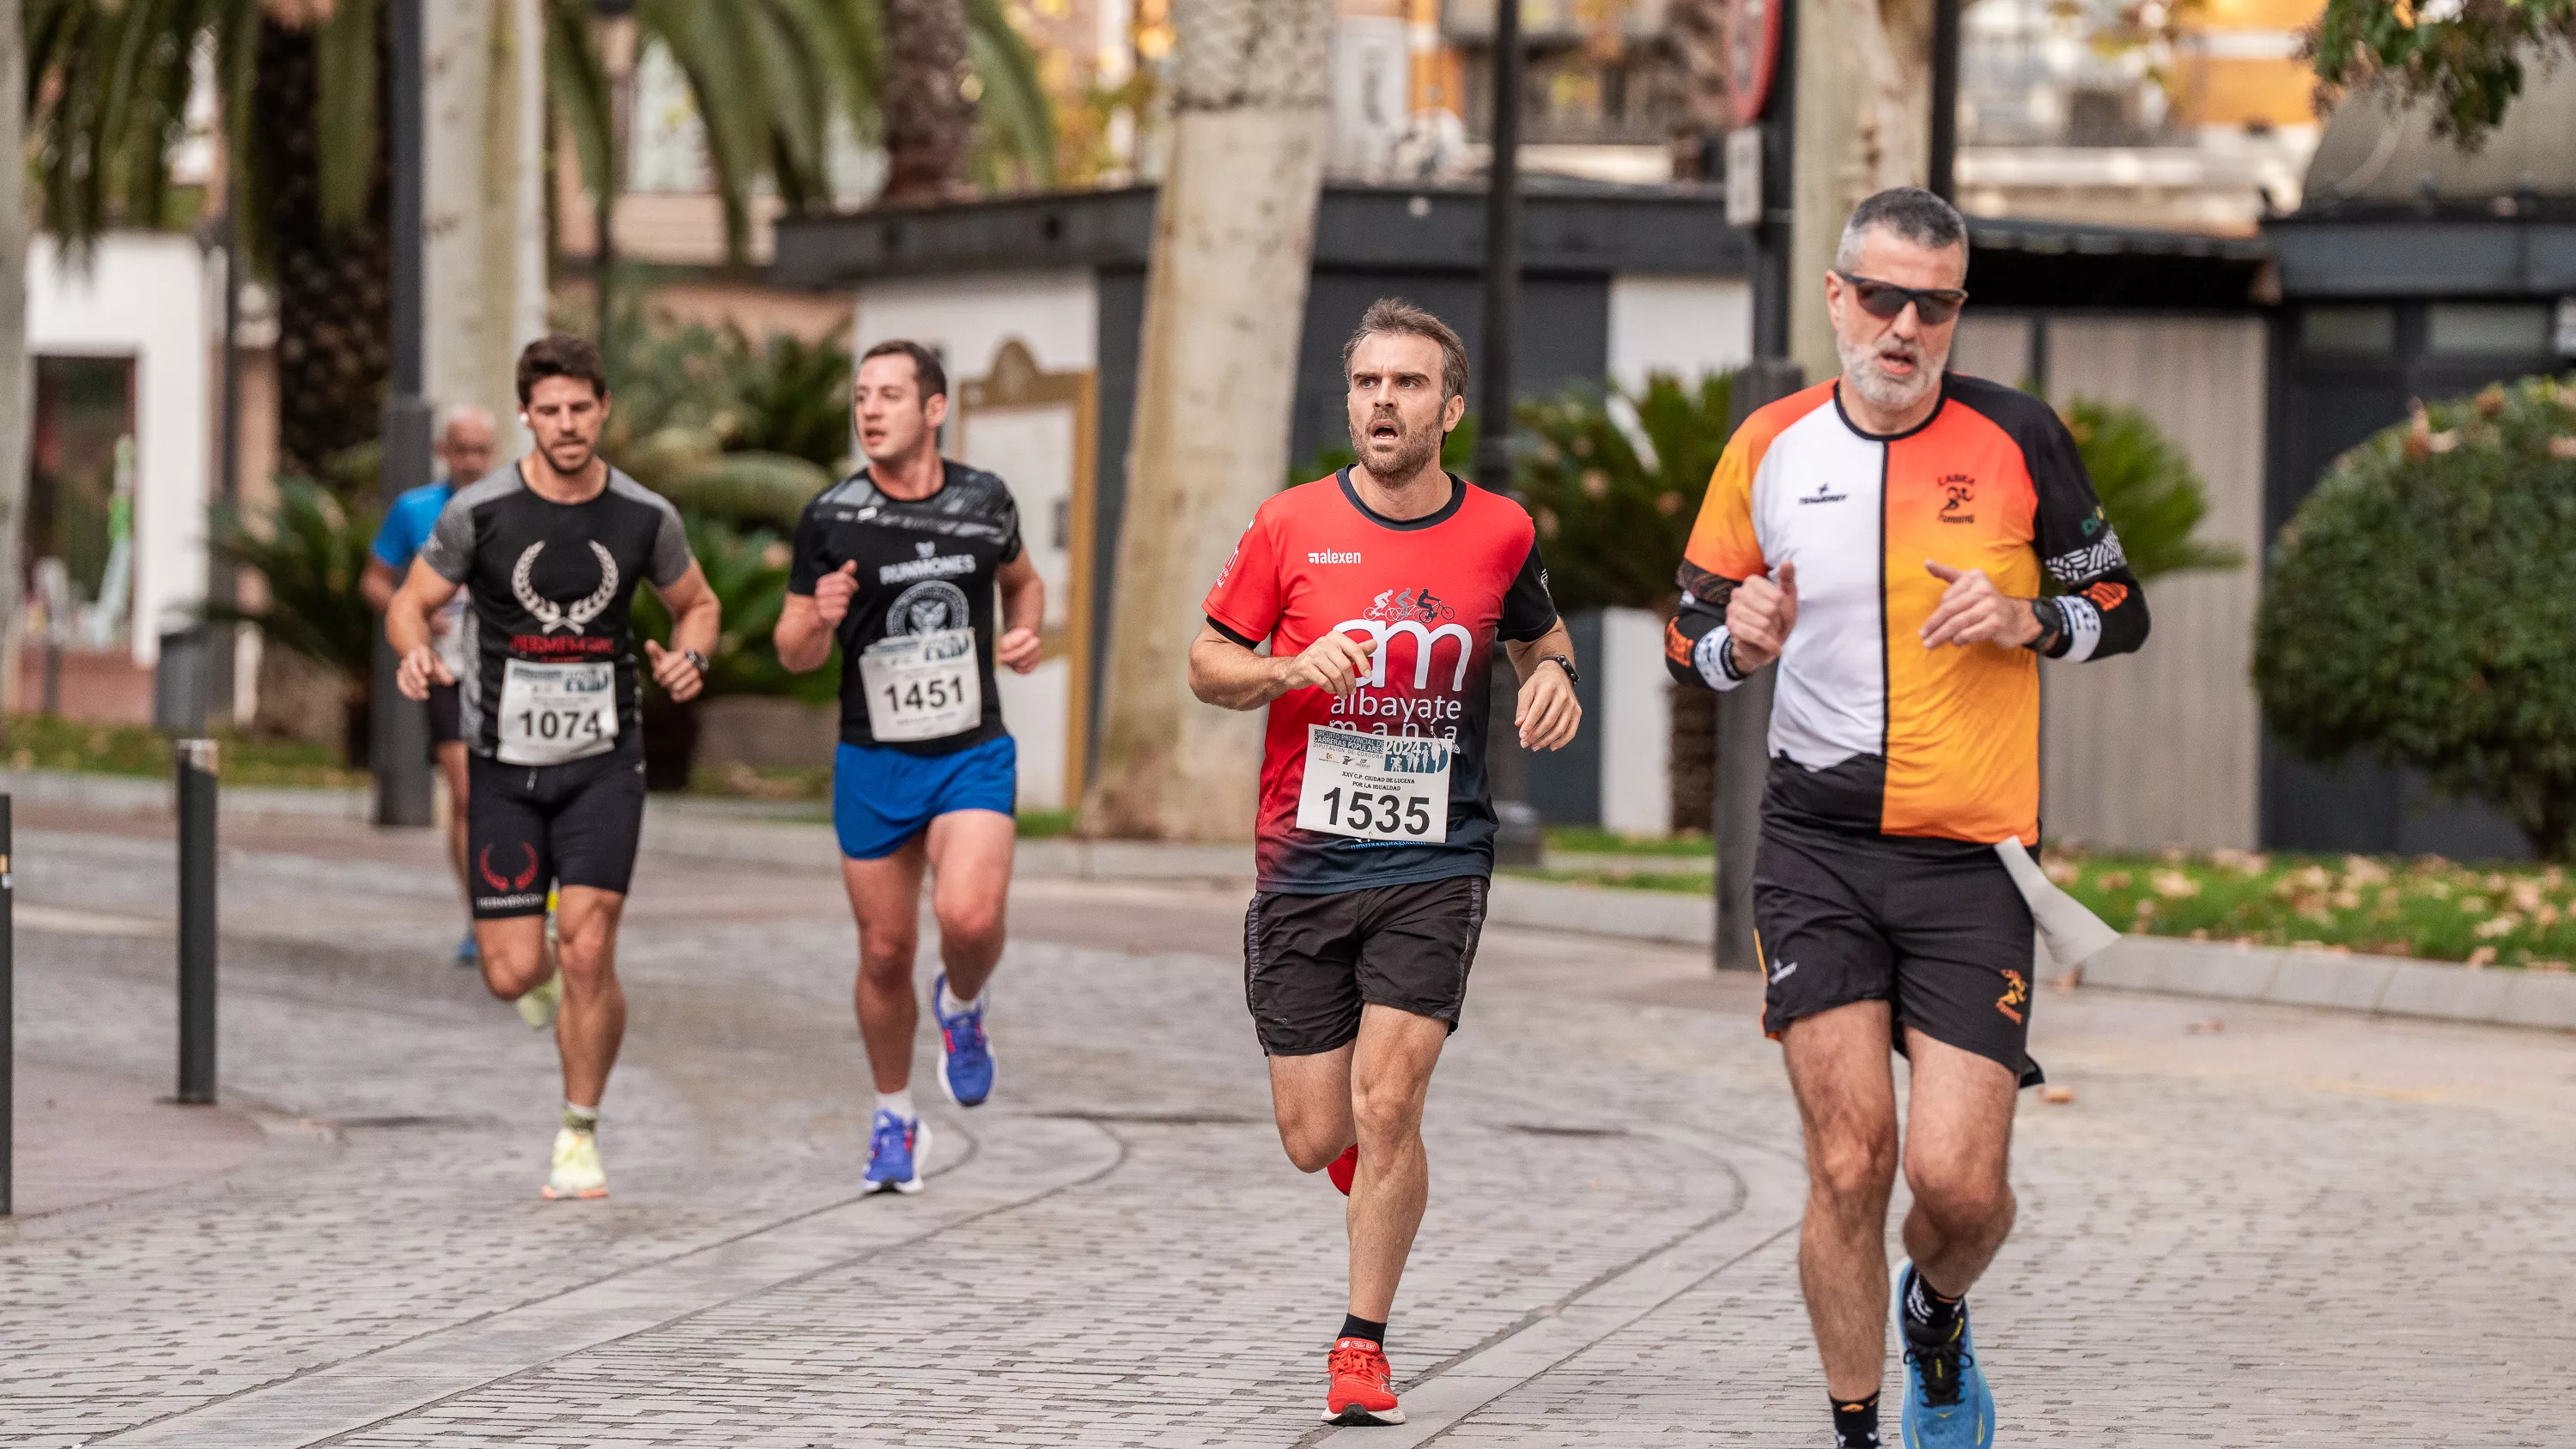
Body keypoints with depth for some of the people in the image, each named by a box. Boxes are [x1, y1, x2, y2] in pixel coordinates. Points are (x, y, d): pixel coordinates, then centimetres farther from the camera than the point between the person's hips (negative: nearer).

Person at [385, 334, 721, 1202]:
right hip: (505, 765, 0)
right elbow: (410, 602, 3)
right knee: (512, 975, -3)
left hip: (603, 763, 0)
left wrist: (690, 656, -7)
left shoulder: (645, 518, -2)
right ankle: (554, 971, 37)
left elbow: (696, 603, 15)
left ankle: (580, 1137, 1)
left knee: (585, 949, -15)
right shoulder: (480, 512, -7)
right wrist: (415, 654, -20)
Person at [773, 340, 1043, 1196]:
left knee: (970, 917, -23)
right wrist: (819, 617, -21)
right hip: (872, 763, 0)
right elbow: (795, 654, 1)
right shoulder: (831, 518, -5)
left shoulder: (984, 502, 0)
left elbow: (1022, 580, 21)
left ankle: (961, 1006, 12)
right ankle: (894, 1118, 27)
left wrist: (1025, 634, 0)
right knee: (886, 954, 5)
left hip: (973, 753, 0)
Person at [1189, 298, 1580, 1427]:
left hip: (1435, 867, -1)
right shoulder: (1290, 526, -2)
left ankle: (1362, 1345, 1)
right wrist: (1289, 669, -14)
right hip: (1302, 864, 1)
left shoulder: (1500, 535, 2)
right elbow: (1207, 665, 6)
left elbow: (1540, 635, 21)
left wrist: (1554, 678, -1)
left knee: (1386, 1101, -15)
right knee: (1315, 1140, 2)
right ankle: (1376, 1147, 41)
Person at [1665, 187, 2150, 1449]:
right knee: (1849, 1159, -9)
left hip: (1973, 856, -1)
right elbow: (1689, 639, 12)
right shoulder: (1769, 447, 2)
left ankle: (1937, 1314, 27)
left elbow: (2120, 610, 7)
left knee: (1959, 1179, -8)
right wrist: (1742, 644, -11)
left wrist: (2028, 620, -14)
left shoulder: (2017, 438, -2)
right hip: (1816, 840, 1)